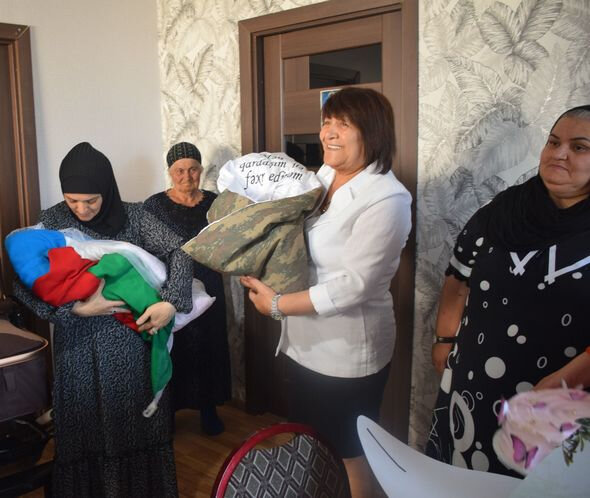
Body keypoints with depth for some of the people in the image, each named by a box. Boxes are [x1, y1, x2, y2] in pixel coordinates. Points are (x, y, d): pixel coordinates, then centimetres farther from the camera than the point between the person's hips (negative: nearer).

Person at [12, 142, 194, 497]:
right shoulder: (52, 222, -6)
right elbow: (24, 285, -9)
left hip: (131, 340, 1)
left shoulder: (132, 216, -5)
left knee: (134, 422, 11)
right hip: (79, 342, 0)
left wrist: (171, 302, -22)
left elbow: (178, 251, -7)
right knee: (84, 427, 8)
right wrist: (76, 309, -20)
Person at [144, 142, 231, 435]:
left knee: (208, 350, 11)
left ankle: (208, 409, 29)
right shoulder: (155, 205, -5)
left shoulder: (214, 203, 4)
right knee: (172, 353, 5)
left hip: (208, 291, 3)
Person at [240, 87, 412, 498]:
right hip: (304, 344, 7)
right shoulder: (323, 176, 2)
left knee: (349, 456, 15)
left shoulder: (386, 199, -21)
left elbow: (353, 285, -25)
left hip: (349, 355, -7)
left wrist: (277, 305, -21)